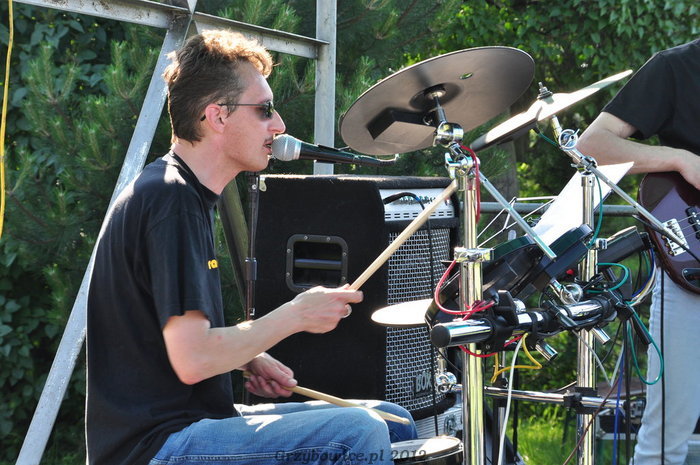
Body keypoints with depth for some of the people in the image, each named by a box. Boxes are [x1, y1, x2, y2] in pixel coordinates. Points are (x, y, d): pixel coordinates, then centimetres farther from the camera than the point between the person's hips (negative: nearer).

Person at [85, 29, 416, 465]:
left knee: (394, 423, 9)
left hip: (193, 420, 10)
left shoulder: (187, 193, 15)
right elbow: (191, 360, -25)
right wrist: (295, 316, -13)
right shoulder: (170, 199, -17)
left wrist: (250, 359, 6)